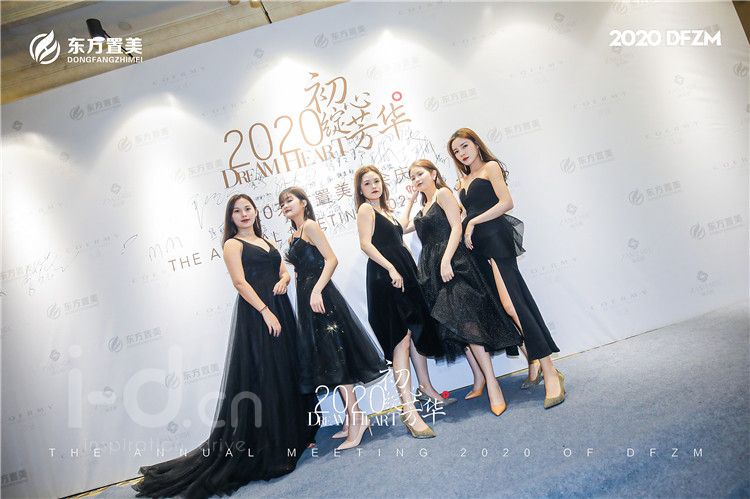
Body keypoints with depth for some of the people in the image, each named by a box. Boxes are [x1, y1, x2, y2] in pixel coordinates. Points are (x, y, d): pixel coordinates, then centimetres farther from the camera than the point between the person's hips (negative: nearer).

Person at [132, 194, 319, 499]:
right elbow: (240, 282, -12)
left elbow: (284, 271, 20)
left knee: (287, 373, 10)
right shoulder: (233, 244, 0)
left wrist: (283, 280, -4)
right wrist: (265, 312, -19)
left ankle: (293, 436, 22)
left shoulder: (267, 242, 20)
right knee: (262, 377, -5)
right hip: (254, 314, -7)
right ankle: (269, 447, 4)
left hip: (280, 312, 7)